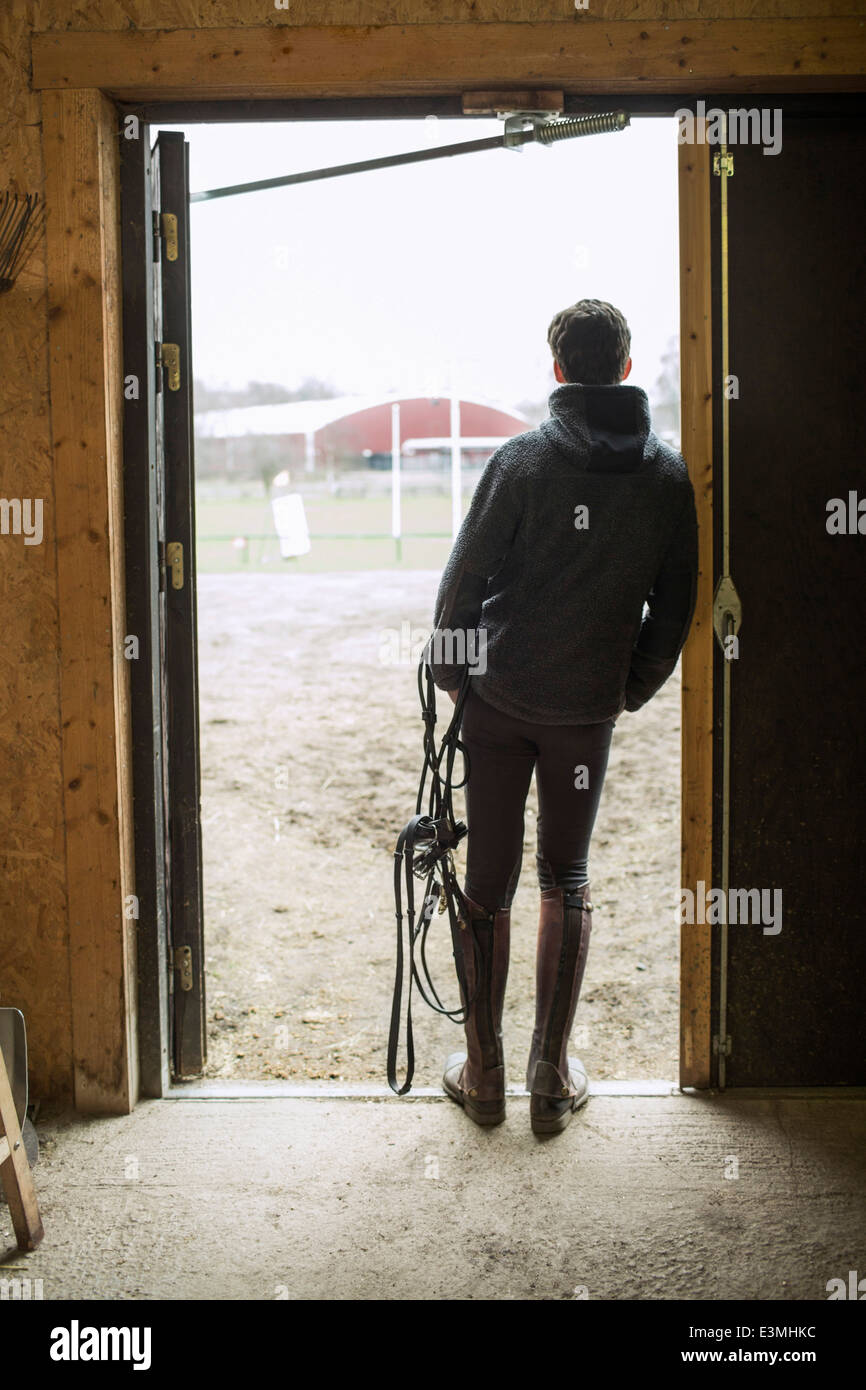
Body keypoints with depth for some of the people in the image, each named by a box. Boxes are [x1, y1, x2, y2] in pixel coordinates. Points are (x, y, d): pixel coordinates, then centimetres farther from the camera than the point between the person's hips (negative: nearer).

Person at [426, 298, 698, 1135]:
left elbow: (465, 576, -7)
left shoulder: (520, 462, -8)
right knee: (566, 883, 13)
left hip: (498, 699, -2)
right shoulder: (669, 478, 0)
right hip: (588, 710, 2)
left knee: (487, 883, 8)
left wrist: (448, 671, 8)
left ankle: (483, 1074, 15)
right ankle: (553, 1078, 15)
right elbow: (674, 605, 5)